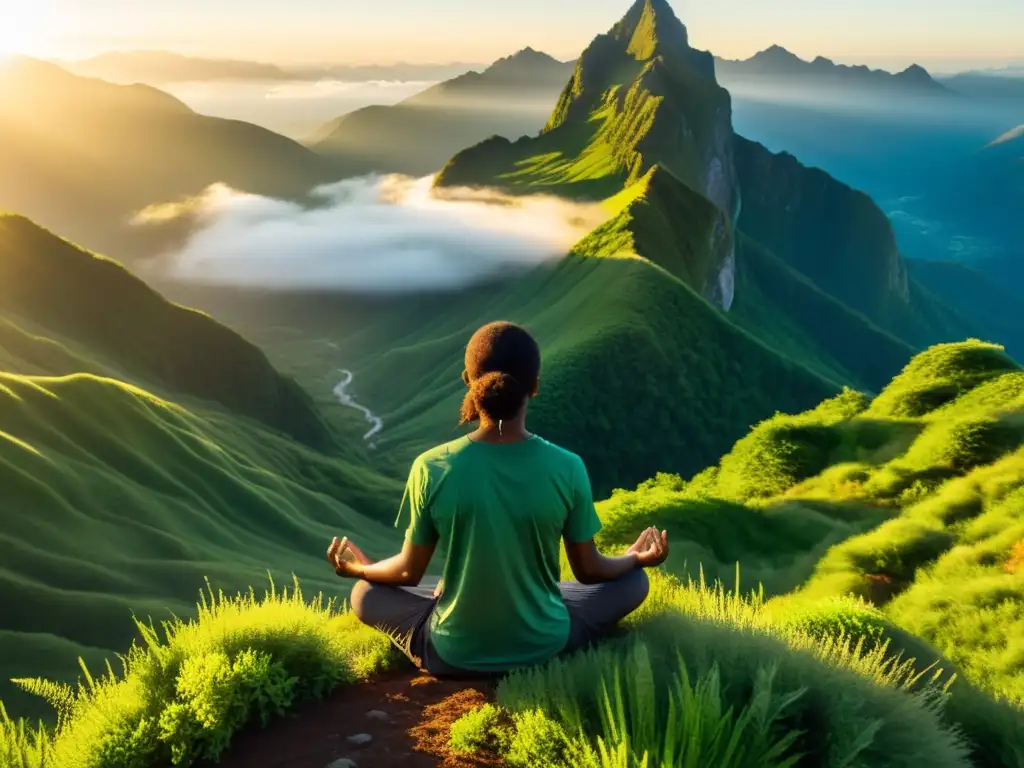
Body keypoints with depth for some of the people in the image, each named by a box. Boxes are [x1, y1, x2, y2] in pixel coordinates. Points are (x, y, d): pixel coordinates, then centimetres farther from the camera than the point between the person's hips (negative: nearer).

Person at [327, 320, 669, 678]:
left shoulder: (432, 469, -18)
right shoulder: (567, 468, -18)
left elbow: (409, 572, -5)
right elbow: (589, 571, -4)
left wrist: (359, 569, 18)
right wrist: (636, 558, 18)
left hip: (453, 654, 1)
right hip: (544, 647, 0)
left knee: (364, 593, 26)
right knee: (634, 580, 23)